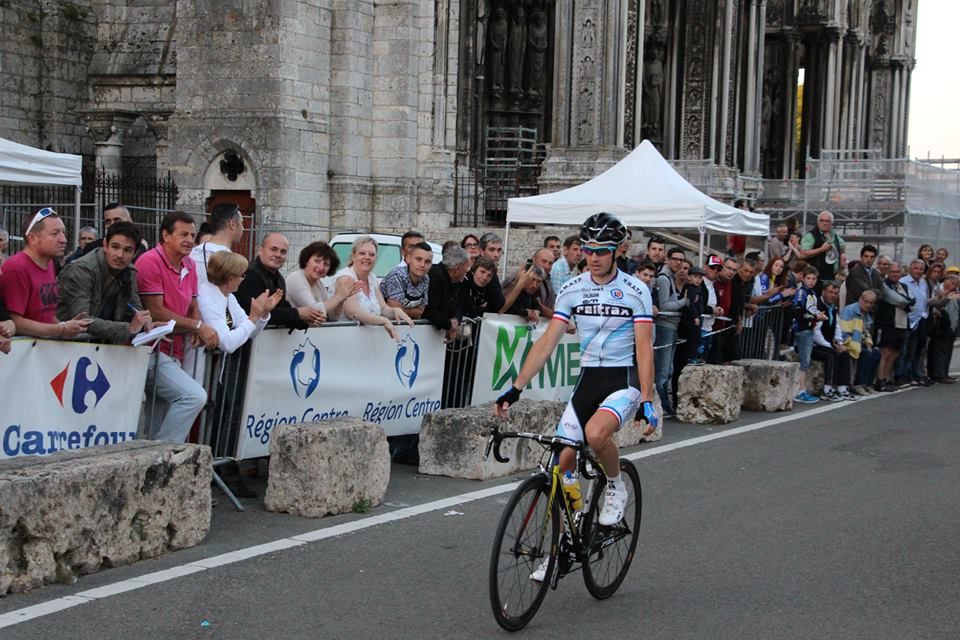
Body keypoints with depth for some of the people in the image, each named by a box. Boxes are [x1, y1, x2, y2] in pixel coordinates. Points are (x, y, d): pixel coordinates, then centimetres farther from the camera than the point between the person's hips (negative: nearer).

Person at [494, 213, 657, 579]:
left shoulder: (635, 291, -9)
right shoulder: (572, 290, 1)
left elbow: (644, 349, -12)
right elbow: (547, 342, -1)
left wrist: (647, 401, -21)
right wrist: (515, 389, -8)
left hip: (624, 379, -4)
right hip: (588, 379, 4)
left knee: (596, 433, -34)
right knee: (562, 463, -3)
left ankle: (616, 486, -2)